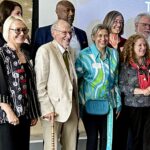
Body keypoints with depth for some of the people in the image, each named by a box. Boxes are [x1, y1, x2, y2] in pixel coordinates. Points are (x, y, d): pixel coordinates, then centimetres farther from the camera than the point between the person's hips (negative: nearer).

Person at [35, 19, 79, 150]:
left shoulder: (70, 51, 11)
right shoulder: (45, 50, -10)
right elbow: (39, 84, -13)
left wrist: (77, 104, 10)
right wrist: (47, 109, -17)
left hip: (72, 106, 6)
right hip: (53, 107, -6)